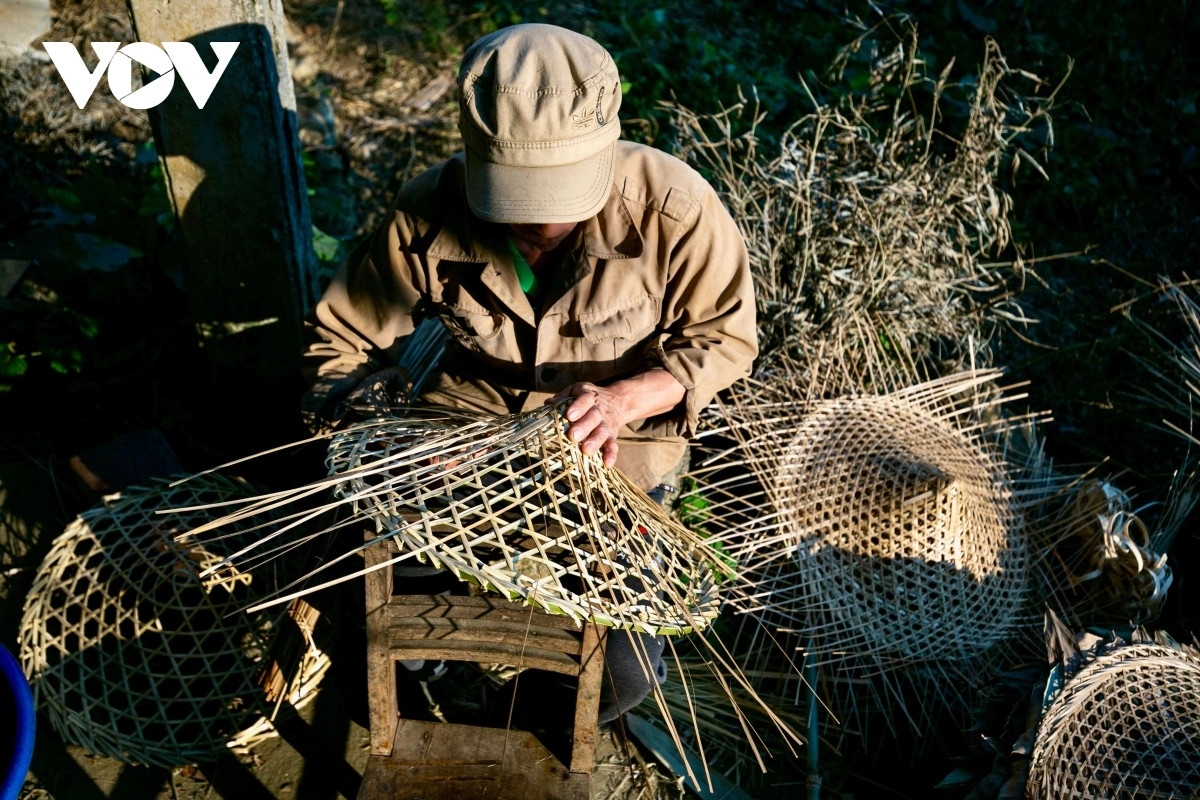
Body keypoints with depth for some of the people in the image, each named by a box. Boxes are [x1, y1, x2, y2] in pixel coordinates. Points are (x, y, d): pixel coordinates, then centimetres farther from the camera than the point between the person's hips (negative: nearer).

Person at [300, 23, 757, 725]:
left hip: (614, 445, -1)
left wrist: (624, 398, -31)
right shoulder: (427, 217, -20)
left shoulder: (672, 207, -25)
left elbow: (726, 337, -12)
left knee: (614, 684, -5)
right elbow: (342, 340, -6)